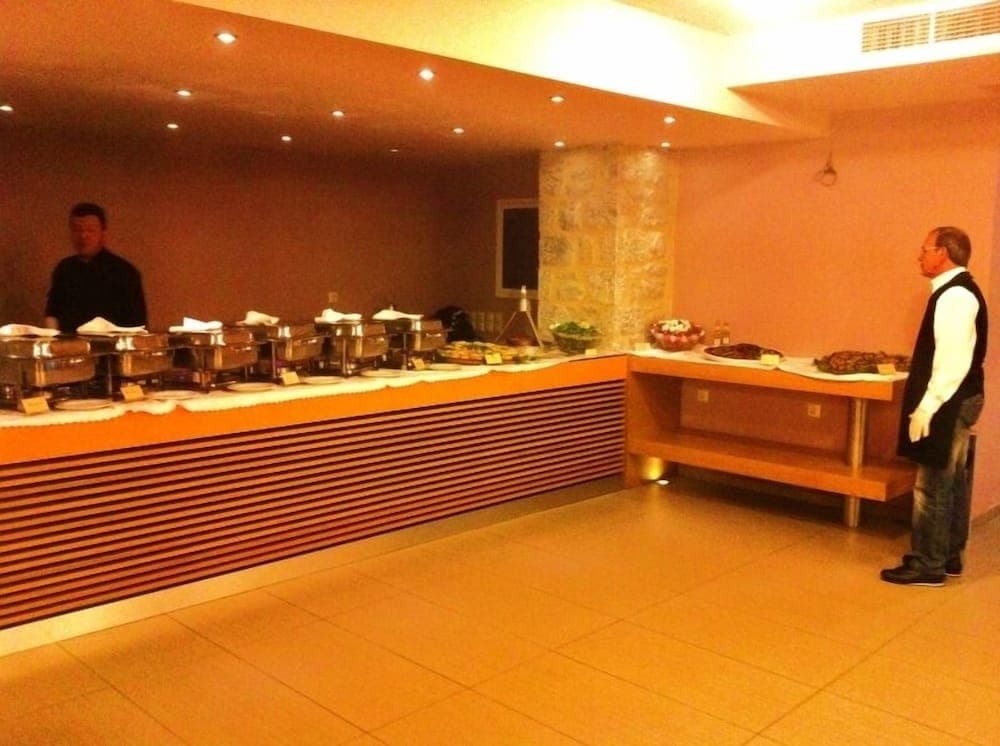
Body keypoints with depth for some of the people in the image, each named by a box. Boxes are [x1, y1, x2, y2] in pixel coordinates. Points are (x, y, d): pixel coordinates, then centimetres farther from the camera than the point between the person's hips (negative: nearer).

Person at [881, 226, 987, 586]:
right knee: (951, 482, 16)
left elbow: (953, 361, -25)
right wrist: (928, 404, 19)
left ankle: (927, 565, 5)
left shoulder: (955, 295, -18)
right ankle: (948, 557, 26)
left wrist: (926, 408, -23)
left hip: (947, 405, -10)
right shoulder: (958, 291, 13)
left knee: (932, 486, -3)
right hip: (956, 402, 10)